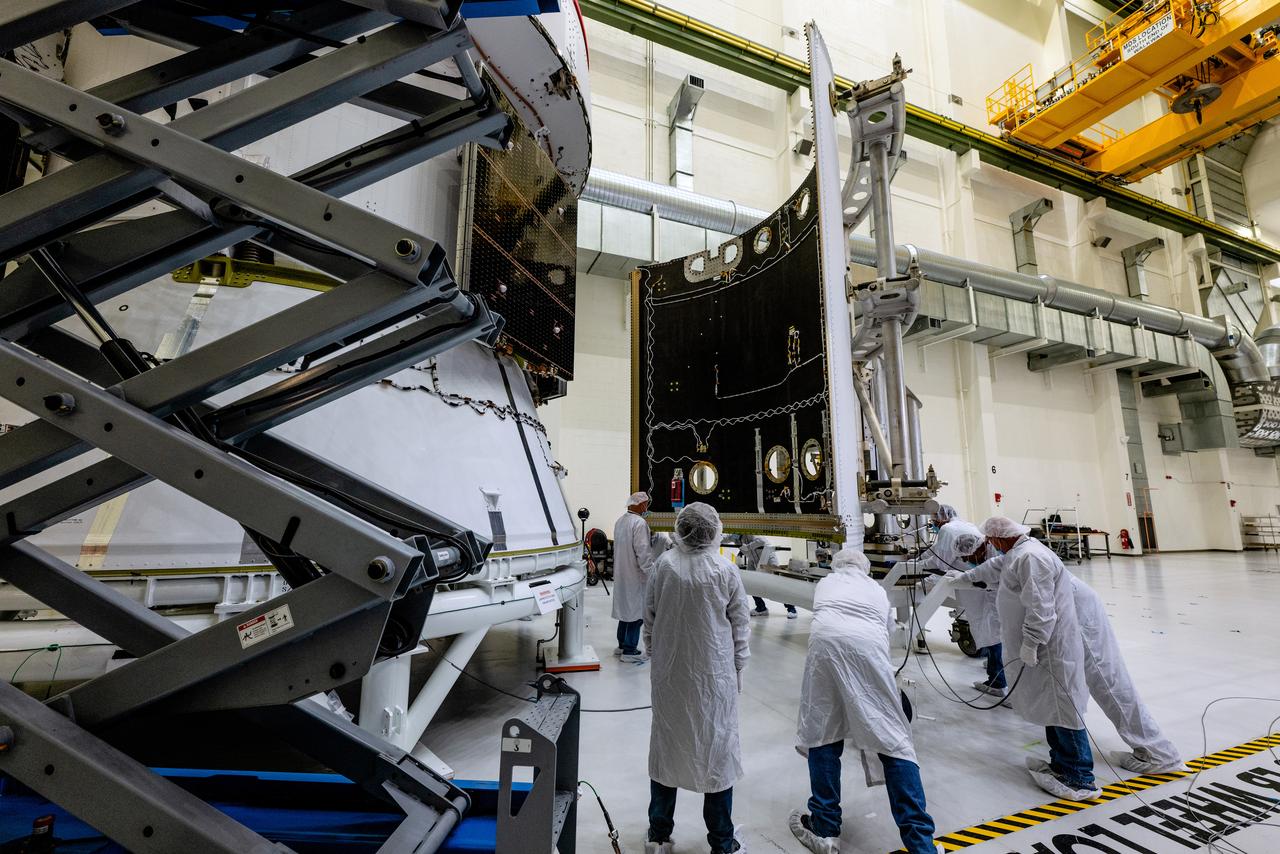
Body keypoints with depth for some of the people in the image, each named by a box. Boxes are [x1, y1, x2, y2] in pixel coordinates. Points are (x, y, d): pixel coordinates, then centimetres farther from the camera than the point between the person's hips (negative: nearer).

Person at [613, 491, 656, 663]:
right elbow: (643, 553, -22)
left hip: (622, 574, 9)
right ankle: (630, 651, 5)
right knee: (637, 612, 0)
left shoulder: (619, 521, 10)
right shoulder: (639, 523, -18)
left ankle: (622, 646, 26)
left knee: (626, 609, 17)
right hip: (636, 575, -9)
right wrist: (651, 574, -16)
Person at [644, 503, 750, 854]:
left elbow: (649, 614, -2)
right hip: (713, 672, -2)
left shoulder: (665, 564, -11)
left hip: (669, 671, 2)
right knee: (716, 747, 14)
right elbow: (740, 623, -5)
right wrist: (738, 666, 8)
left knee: (667, 744, 18)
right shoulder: (725, 570, -14)